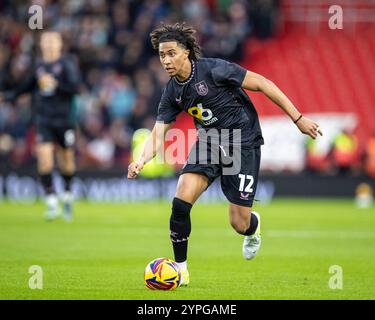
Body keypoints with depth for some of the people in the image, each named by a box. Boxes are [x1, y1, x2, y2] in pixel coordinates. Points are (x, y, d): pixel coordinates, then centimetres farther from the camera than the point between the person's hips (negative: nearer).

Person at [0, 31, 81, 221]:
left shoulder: (67, 64, -3)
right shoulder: (38, 66, 10)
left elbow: (74, 87, -13)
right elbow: (25, 87, 22)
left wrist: (54, 84, -20)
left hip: (63, 119, -2)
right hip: (43, 119, 2)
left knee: (66, 159, 6)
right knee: (44, 155, -14)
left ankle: (67, 195, 32)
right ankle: (52, 203, -11)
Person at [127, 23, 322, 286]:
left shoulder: (213, 69, -20)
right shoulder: (172, 92, -1)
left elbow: (262, 84, -16)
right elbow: (158, 135, -1)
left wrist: (298, 119, -16)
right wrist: (142, 161, -23)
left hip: (243, 143, -5)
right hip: (209, 143, 5)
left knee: (239, 224, -4)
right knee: (180, 202, -18)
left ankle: (254, 226, 36)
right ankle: (180, 269, -3)